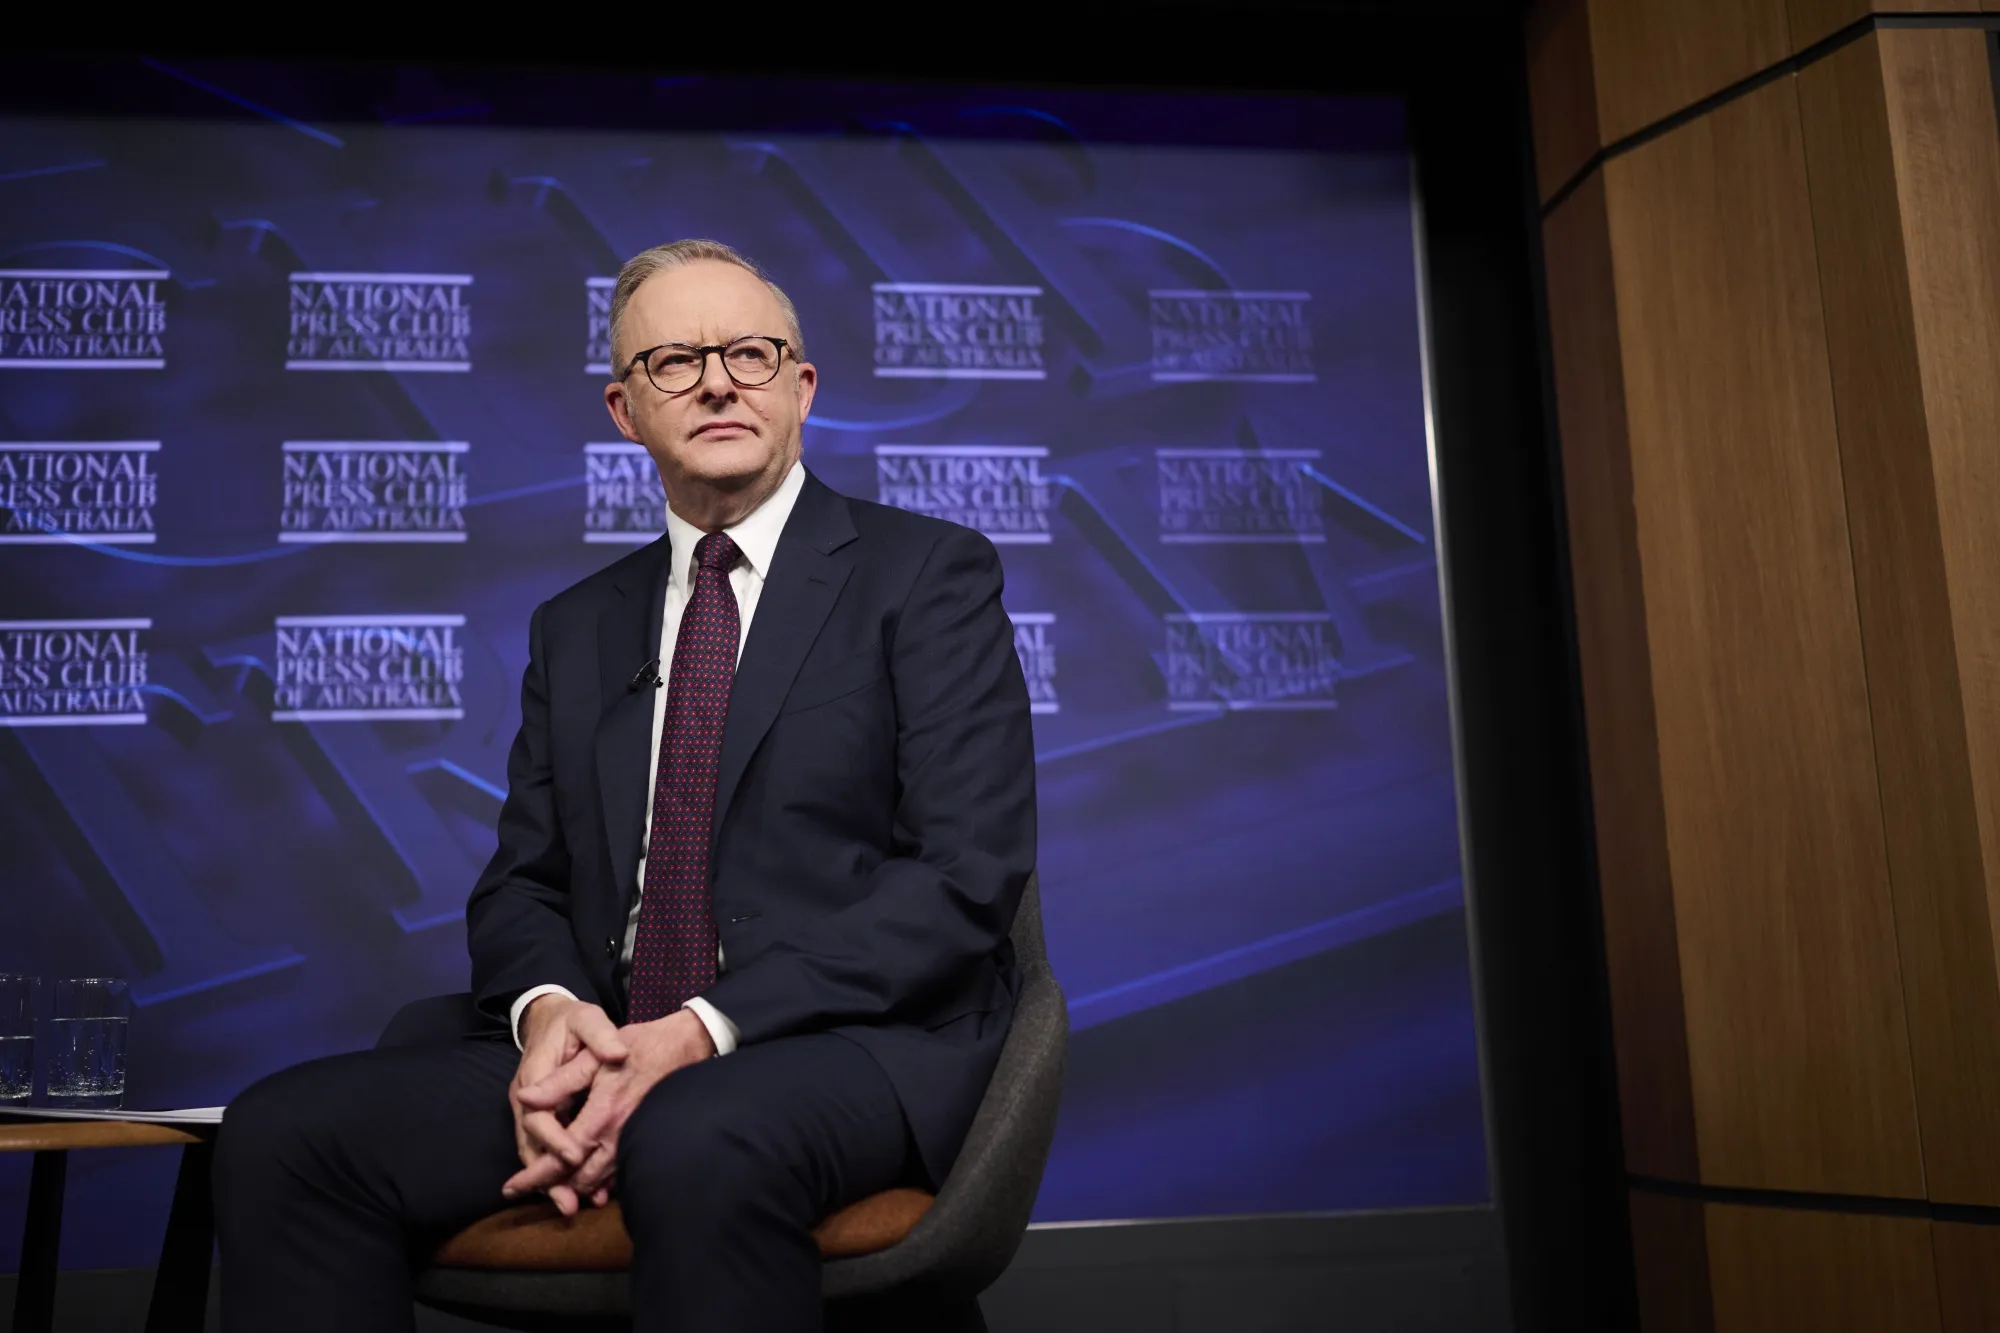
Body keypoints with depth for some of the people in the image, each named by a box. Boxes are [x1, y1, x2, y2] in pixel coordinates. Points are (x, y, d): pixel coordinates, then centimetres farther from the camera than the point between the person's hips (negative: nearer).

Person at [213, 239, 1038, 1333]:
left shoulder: (931, 573, 2)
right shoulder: (576, 627, 18)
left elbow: (970, 870, -8)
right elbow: (521, 883, 16)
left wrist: (706, 1032, -17)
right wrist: (546, 1008, -9)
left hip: (857, 1040, -5)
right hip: (605, 1043, 5)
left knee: (695, 1143, -38)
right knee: (278, 1131, -15)